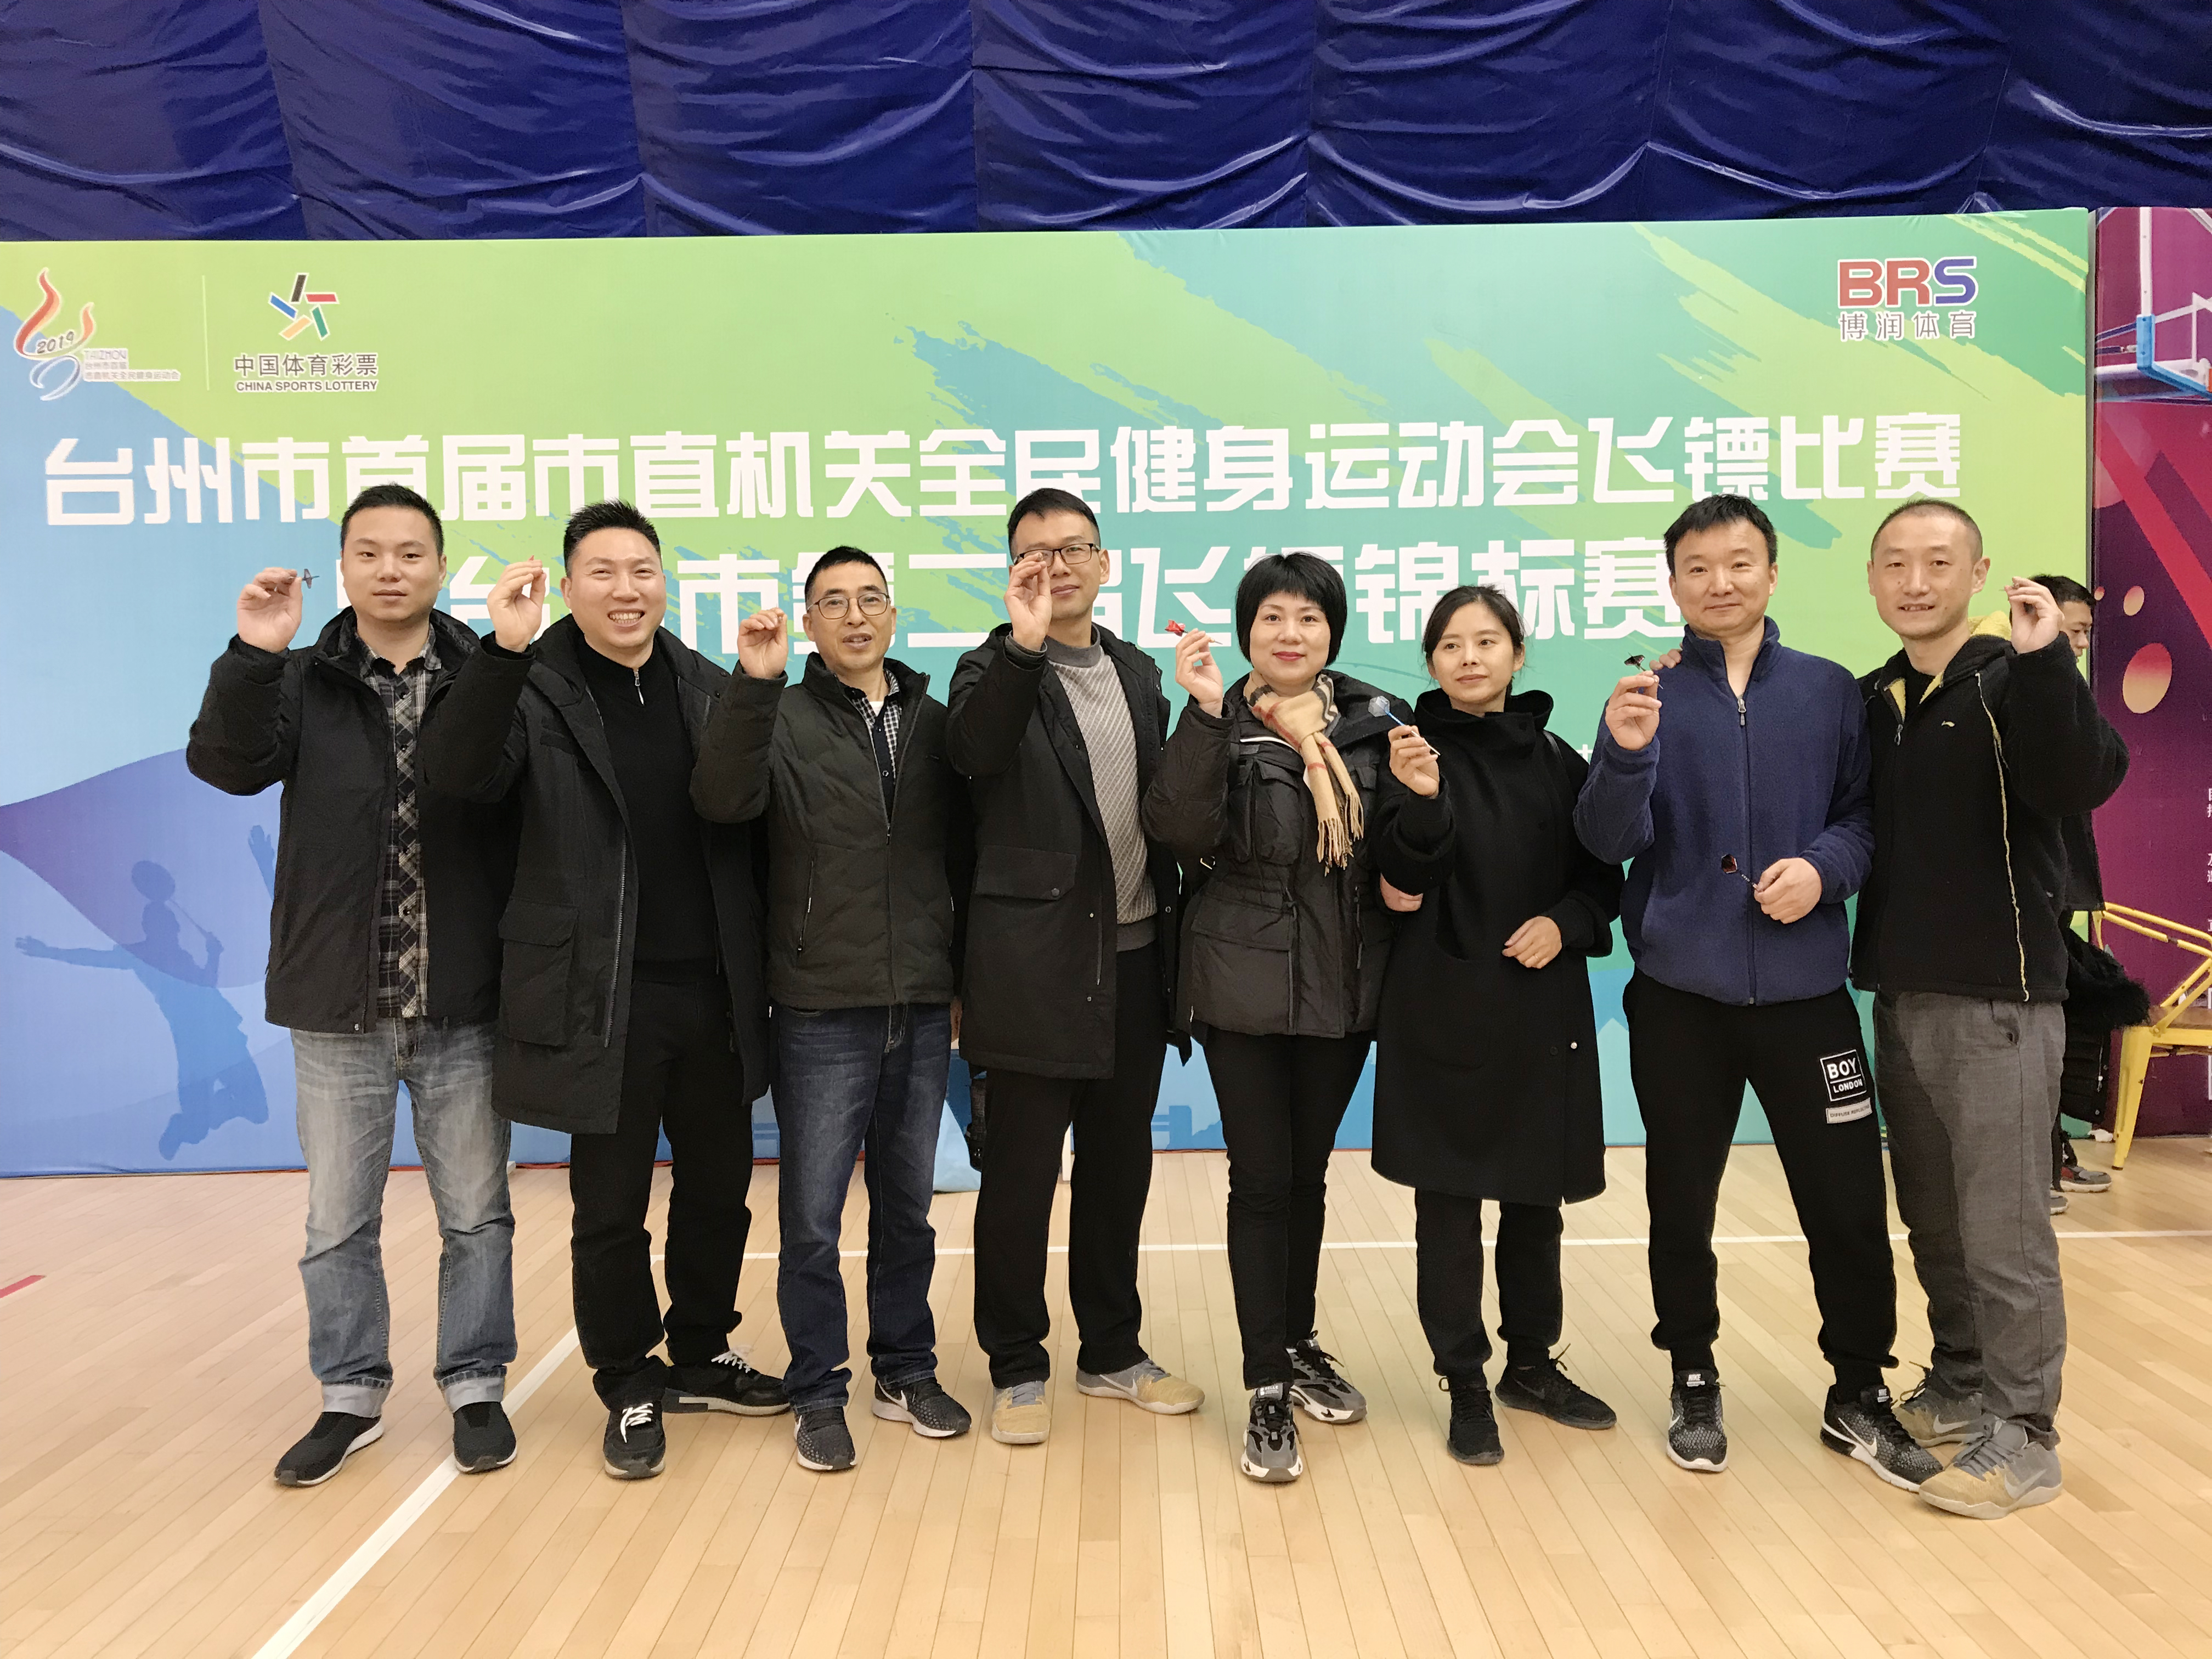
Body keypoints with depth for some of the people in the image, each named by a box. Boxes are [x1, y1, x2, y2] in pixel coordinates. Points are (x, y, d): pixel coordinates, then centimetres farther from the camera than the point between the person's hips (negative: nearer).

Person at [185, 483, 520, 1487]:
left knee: (475, 1213, 11)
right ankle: (351, 1397, 31)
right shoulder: (301, 681, 4)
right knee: (338, 1220, 14)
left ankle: (476, 1388, 27)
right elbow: (228, 765, -14)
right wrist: (251, 658, -23)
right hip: (337, 1009, 2)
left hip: (461, 1007, -2)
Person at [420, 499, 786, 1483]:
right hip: (600, 1000, -4)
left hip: (713, 993, 4)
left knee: (719, 1190, 16)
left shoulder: (707, 690, 7)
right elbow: (458, 776, -22)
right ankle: (631, 1390, 28)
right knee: (610, 1209, 8)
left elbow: (749, 822, 8)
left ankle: (701, 1356, 37)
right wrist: (502, 652, -30)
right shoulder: (537, 690, -4)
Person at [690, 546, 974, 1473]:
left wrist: (964, 979, 10)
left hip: (922, 1011, 3)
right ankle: (818, 1393, 22)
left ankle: (906, 1372, 30)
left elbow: (962, 855, 11)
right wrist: (754, 683, -29)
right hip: (821, 1011, -3)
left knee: (907, 1206, 15)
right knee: (812, 1216, 5)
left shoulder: (934, 724, 8)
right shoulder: (783, 718, -1)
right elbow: (721, 800, -20)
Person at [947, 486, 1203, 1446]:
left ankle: (1112, 1351, 31)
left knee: (1119, 1166, 15)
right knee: (1021, 1171, 5)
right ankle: (1016, 1369, 20)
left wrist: (1174, 936, 10)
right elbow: (971, 752, -26)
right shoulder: (997, 670, -4)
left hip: (1132, 954, 5)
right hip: (1034, 962, -5)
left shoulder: (1138, 673, 13)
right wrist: (1024, 647, -37)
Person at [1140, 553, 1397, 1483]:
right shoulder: (1219, 727, -5)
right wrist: (1205, 715, -27)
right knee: (1261, 1178, -1)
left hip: (1344, 983, 3)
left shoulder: (1372, 724, 4)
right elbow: (1180, 832, -22)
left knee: (1308, 1170, 16)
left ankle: (1299, 1347, 33)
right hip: (1246, 981, -3)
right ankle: (1266, 1391, 11)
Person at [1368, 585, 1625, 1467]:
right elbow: (1408, 875, -14)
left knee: (1536, 1195, 14)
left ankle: (1532, 1363, 32)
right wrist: (1421, 799, -32)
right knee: (1449, 1199, 3)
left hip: (1543, 1009, 4)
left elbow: (1605, 874, 10)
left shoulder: (1557, 759, 5)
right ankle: (1466, 1385, 17)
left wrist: (1566, 922, -10)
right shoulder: (1416, 751, -4)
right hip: (1445, 1009, -3)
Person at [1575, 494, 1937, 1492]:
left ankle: (1860, 1394, 26)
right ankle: (1694, 1385, 29)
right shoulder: (1648, 695, 0)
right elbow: (1610, 842, -9)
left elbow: (1866, 813, 5)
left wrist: (1825, 864, -15)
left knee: (1848, 1202, 5)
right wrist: (1625, 755, -26)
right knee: (1682, 1204, 10)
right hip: (1680, 993, 0)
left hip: (1804, 991, 1)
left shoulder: (1829, 690, 4)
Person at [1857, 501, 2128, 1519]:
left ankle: (2024, 1438, 13)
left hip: (1999, 1003, -6)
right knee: (1932, 1217, 16)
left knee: (2003, 1227, 0)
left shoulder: (2011, 683, -8)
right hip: (1900, 998, 6)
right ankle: (1963, 1385, 32)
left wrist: (2045, 660, -33)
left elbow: (2080, 784, -26)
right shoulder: (1870, 701, 9)